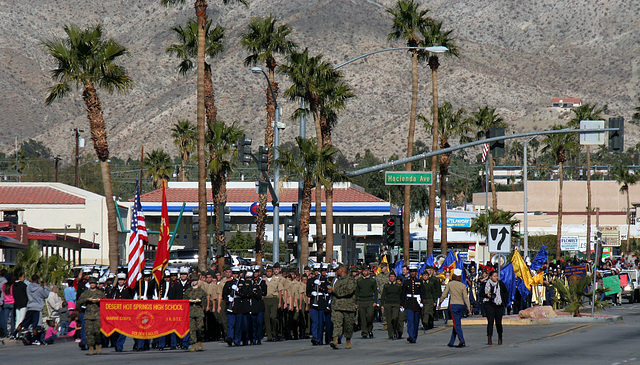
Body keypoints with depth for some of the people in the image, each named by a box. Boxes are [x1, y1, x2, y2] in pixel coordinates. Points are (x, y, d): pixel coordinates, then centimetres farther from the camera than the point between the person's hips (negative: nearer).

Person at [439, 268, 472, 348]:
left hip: (453, 305, -4)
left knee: (457, 324, -6)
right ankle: (451, 342, 17)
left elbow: (444, 295, 1)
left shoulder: (450, 284, -2)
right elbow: (466, 297, 0)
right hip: (461, 305, 4)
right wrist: (469, 308, 0)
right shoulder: (463, 286, 4)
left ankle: (462, 342, -17)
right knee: (456, 324, 11)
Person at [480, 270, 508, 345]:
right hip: (489, 305, -2)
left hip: (499, 305, 2)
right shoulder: (487, 284, 2)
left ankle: (500, 338, 25)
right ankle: (489, 339, -13)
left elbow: (506, 293, 16)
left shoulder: (500, 283, 5)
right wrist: (487, 295, -10)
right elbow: (481, 294, 9)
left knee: (498, 322, 5)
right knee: (490, 321, -11)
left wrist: (505, 302, 7)